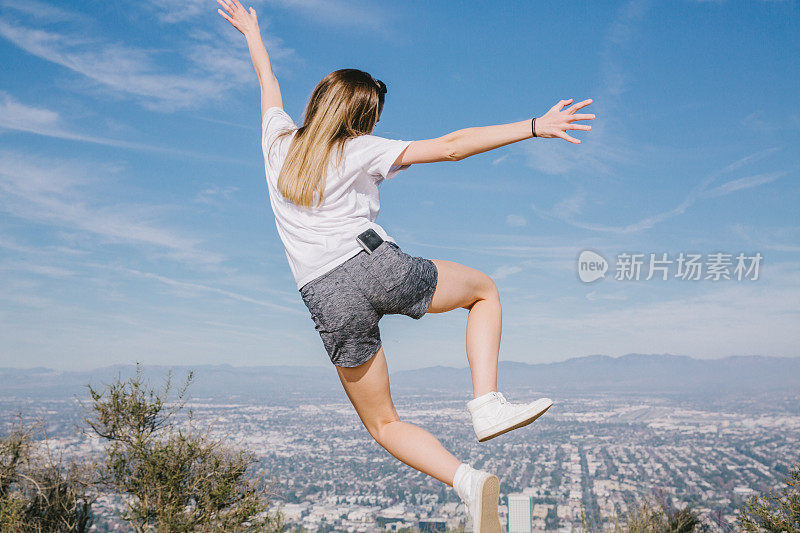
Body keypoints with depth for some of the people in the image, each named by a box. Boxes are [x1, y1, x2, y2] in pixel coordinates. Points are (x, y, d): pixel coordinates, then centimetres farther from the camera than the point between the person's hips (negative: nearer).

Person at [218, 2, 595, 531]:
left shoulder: (279, 140, 15)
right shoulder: (361, 151, 4)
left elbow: (269, 83, 36)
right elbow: (452, 146, -4)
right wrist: (535, 127, -3)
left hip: (329, 303, 4)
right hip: (379, 266, -3)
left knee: (383, 424, 17)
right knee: (484, 290, 23)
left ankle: (468, 480, -7)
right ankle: (487, 401, 2)